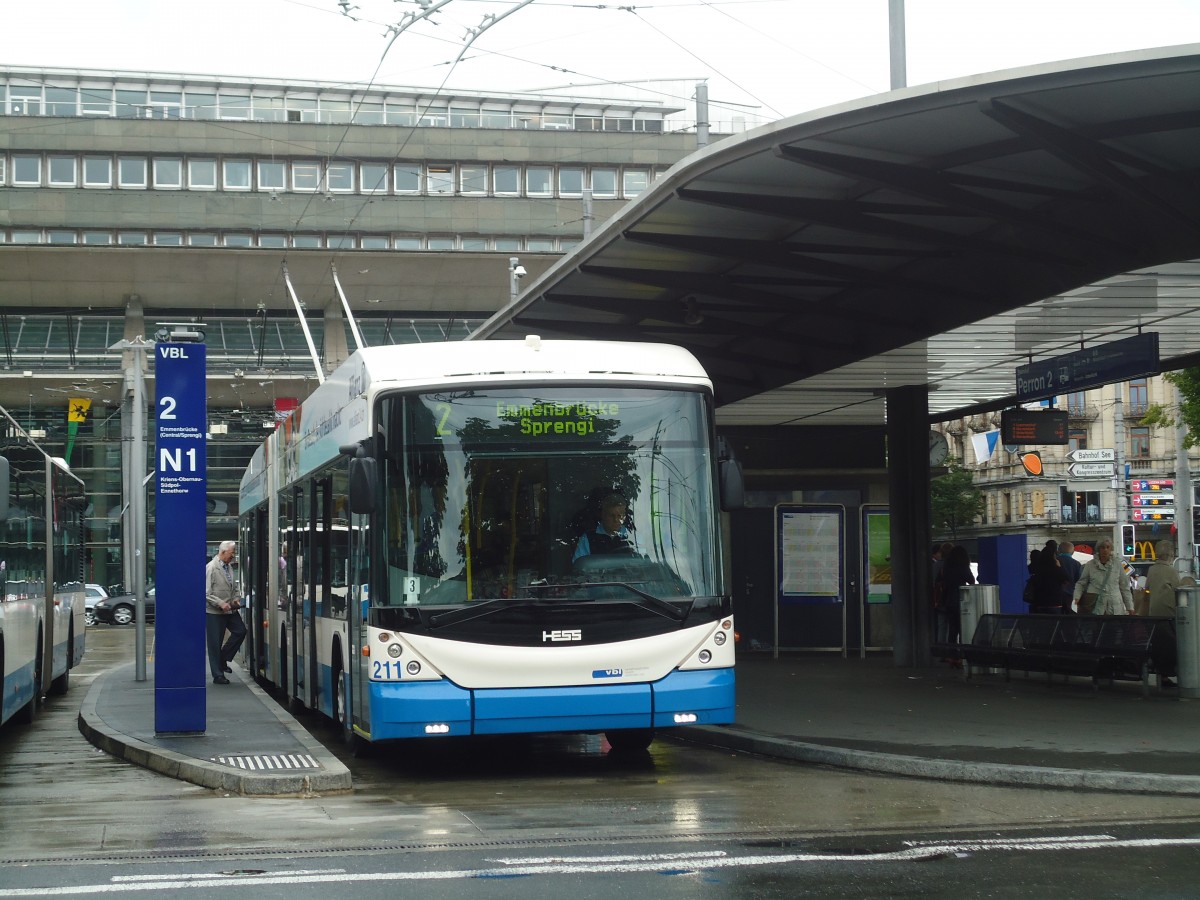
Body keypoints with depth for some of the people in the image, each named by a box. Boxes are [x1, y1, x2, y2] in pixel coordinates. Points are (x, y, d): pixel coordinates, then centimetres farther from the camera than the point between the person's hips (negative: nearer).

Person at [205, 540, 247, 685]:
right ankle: (218, 675, 8)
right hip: (214, 611, -8)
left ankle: (223, 659, 19)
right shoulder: (211, 568, -15)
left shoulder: (229, 567, 10)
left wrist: (235, 599, 4)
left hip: (229, 609, 8)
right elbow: (206, 593, -18)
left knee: (240, 631, 3)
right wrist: (221, 604, -23)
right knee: (215, 644, 0)